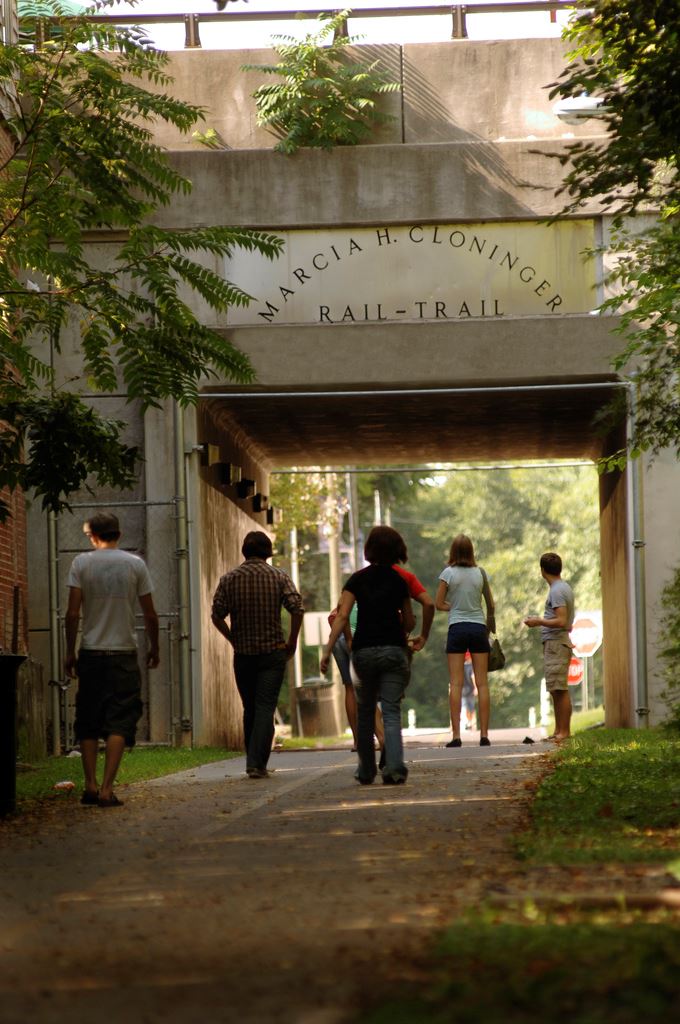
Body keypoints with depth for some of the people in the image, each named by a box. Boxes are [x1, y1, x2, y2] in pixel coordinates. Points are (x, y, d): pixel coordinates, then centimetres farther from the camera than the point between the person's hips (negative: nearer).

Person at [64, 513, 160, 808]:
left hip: (91, 653, 1)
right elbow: (150, 614, 2)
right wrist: (154, 649, 15)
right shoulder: (135, 564, 1)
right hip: (124, 653, 0)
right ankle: (107, 789, -9)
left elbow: (72, 613, -5)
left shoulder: (82, 563, -1)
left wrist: (69, 653, 3)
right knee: (119, 723, -1)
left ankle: (90, 786, 8)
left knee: (88, 723, 11)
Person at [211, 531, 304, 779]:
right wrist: (292, 642, -1)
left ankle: (253, 762, 19)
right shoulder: (279, 577, -2)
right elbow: (297, 609, -12)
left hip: (243, 654, 2)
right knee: (265, 709, -3)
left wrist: (234, 640, 9)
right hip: (273, 653, -2)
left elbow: (217, 616, -3)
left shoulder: (229, 579, 1)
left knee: (250, 709, 14)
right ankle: (257, 765, -13)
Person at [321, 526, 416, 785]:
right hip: (394, 650, 0)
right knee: (391, 711, -2)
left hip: (364, 651, 0)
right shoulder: (399, 581, 3)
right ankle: (394, 768, -19)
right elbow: (409, 622, 7)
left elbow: (342, 615, -8)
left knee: (365, 712, 14)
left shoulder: (358, 579, 1)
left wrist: (328, 650, -10)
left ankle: (366, 772, 19)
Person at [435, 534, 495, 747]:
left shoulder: (448, 573, -3)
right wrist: (491, 625, 23)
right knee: (482, 683, 3)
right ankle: (484, 734, 0)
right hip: (478, 627, 2)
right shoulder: (480, 572, 4)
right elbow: (491, 605, 9)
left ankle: (456, 735, -9)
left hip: (457, 628, -2)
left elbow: (439, 603, -4)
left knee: (456, 684, -2)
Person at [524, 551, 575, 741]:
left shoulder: (557, 591, -14)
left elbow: (561, 621, -21)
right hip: (556, 643, 10)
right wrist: (541, 621, 30)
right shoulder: (564, 587, 17)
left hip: (556, 643, -10)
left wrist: (539, 622, -11)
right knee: (556, 690, 13)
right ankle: (559, 731, 17)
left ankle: (564, 731, -10)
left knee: (560, 689, -10)